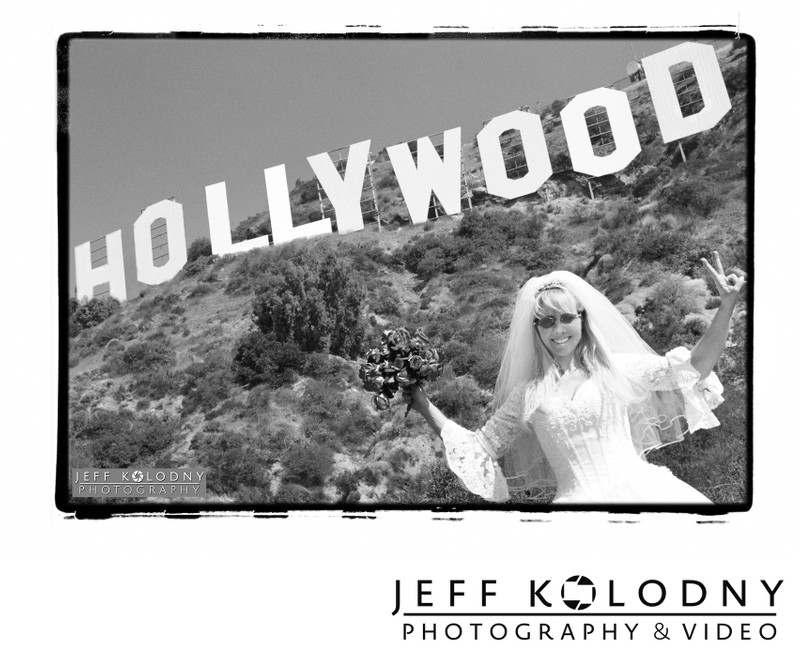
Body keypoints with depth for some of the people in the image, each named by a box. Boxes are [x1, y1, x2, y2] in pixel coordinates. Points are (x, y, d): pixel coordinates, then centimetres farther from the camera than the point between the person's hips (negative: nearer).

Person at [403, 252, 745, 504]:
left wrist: (726, 305, 0)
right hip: (578, 499, -1)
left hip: (639, 488, 1)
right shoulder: (528, 395, 14)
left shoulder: (616, 369, 11)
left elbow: (694, 367, 8)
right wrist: (426, 408, 16)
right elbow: (477, 446, 21)